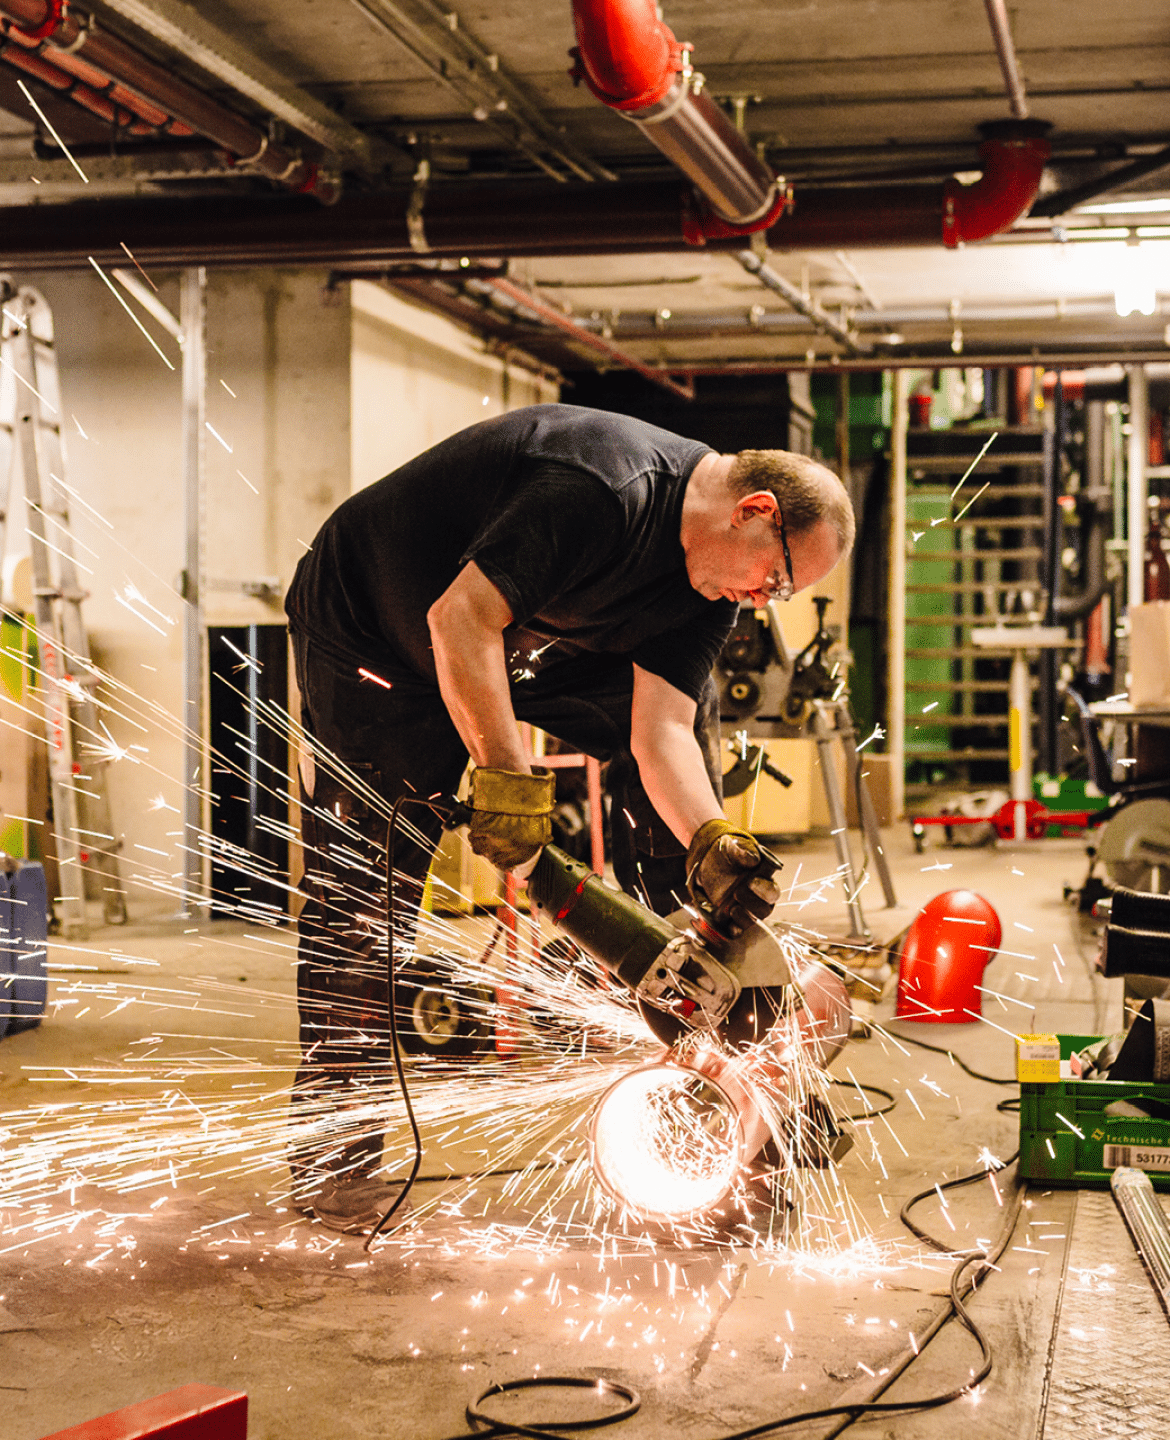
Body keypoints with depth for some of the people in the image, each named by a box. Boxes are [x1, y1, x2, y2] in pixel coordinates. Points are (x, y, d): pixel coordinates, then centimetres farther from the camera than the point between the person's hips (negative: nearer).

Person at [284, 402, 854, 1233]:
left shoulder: (709, 580, -9)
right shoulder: (607, 488, -35)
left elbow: (660, 729, -15)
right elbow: (459, 619, -37)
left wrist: (710, 843, -31)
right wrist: (507, 776, -36)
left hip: (521, 648, 8)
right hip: (373, 630, -8)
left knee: (688, 699, -3)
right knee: (363, 891, -11)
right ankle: (335, 1149, 3)